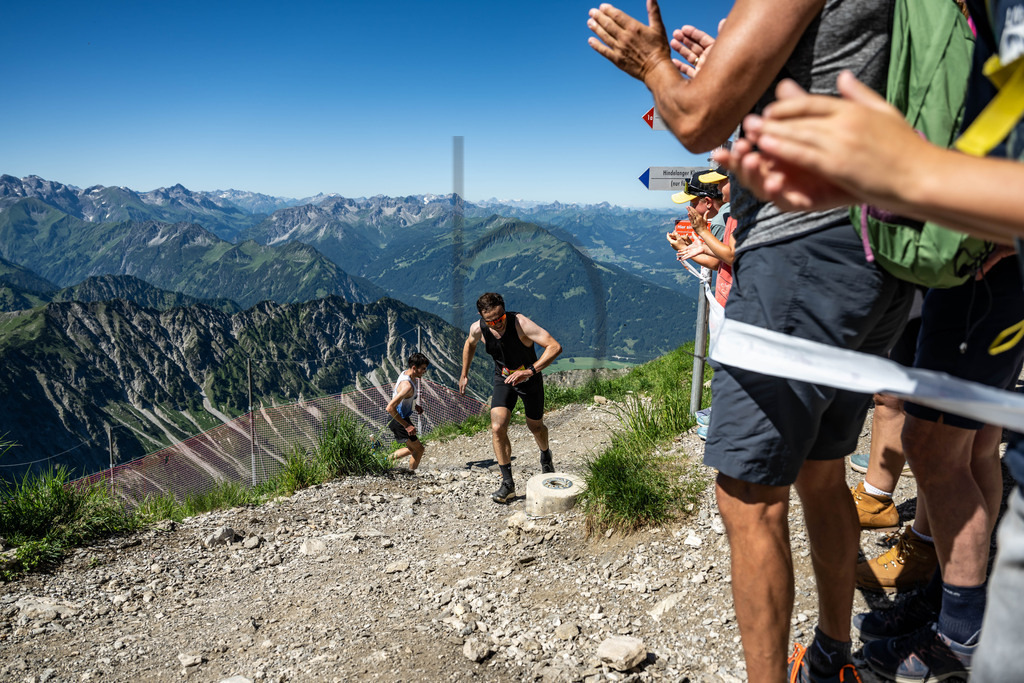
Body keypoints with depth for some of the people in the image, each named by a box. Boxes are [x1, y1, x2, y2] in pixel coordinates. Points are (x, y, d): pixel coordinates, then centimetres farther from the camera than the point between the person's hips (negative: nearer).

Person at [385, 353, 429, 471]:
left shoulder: (404, 373, 1)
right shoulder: (407, 385, -30)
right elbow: (390, 408, -34)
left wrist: (415, 405, 12)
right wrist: (406, 426, -29)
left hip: (400, 419, 10)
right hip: (399, 421, -10)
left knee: (412, 448, 22)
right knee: (419, 449, -1)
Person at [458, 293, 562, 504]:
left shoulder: (521, 324, -32)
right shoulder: (478, 329, -19)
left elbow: (555, 347, -39)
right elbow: (470, 344, 8)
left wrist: (530, 371, -48)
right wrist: (464, 374, 14)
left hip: (530, 378, -2)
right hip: (503, 380, 2)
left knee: (535, 427, 16)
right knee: (497, 428, -15)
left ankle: (545, 456, 51)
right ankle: (508, 483, -4)